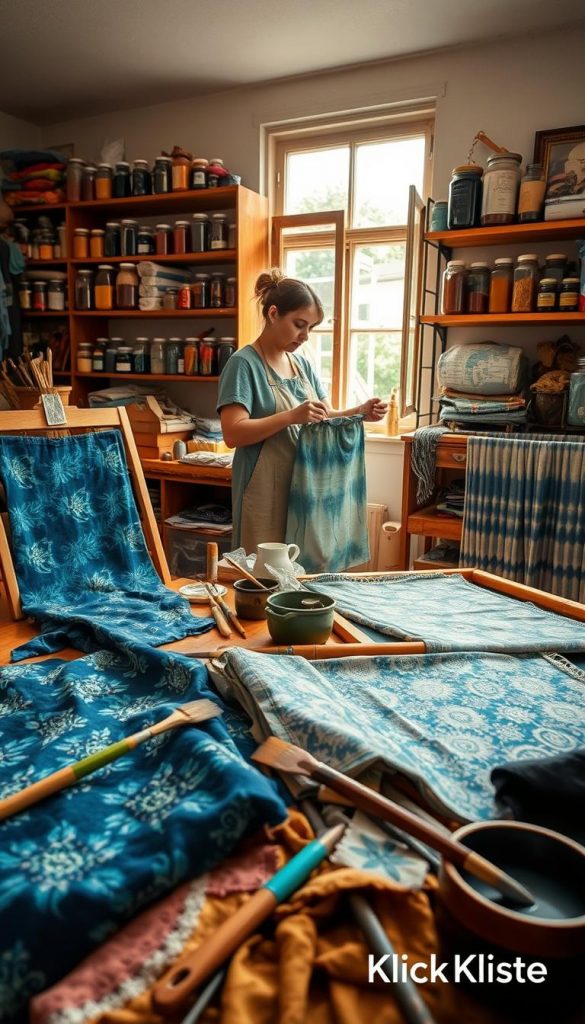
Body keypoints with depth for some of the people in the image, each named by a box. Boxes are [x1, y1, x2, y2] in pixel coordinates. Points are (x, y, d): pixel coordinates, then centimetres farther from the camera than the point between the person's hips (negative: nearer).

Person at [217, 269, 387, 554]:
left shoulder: (302, 364, 12)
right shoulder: (243, 363, -10)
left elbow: (326, 417, 14)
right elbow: (233, 433, -19)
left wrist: (361, 412, -5)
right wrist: (292, 416, -28)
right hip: (265, 492, -7)